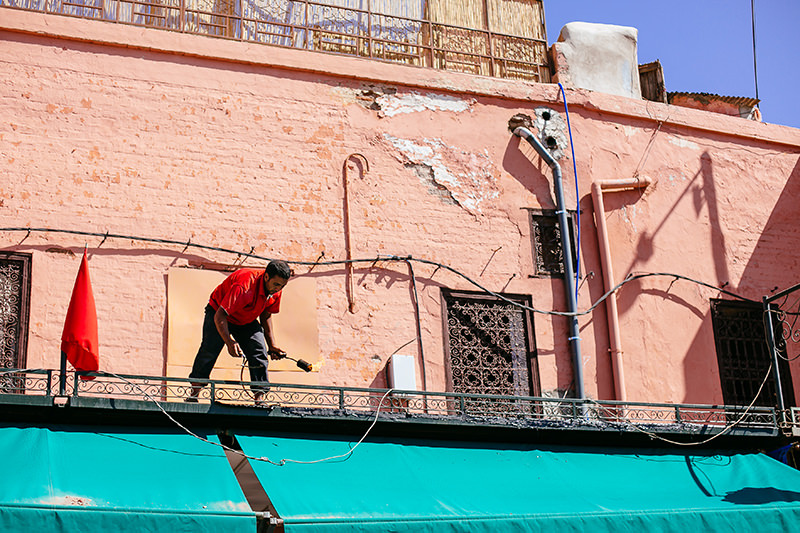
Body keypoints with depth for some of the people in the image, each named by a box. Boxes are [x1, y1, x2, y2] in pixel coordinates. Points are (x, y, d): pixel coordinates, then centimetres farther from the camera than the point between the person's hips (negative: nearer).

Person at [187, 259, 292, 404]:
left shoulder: (275, 290, -16)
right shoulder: (244, 286, -39)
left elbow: (265, 315, 4)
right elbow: (219, 316, -39)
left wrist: (271, 345, 0)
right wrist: (229, 342, -51)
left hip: (247, 321, 6)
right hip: (218, 311, -5)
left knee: (259, 352, -12)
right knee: (210, 349, -21)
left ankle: (259, 397, -8)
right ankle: (195, 390, -7)